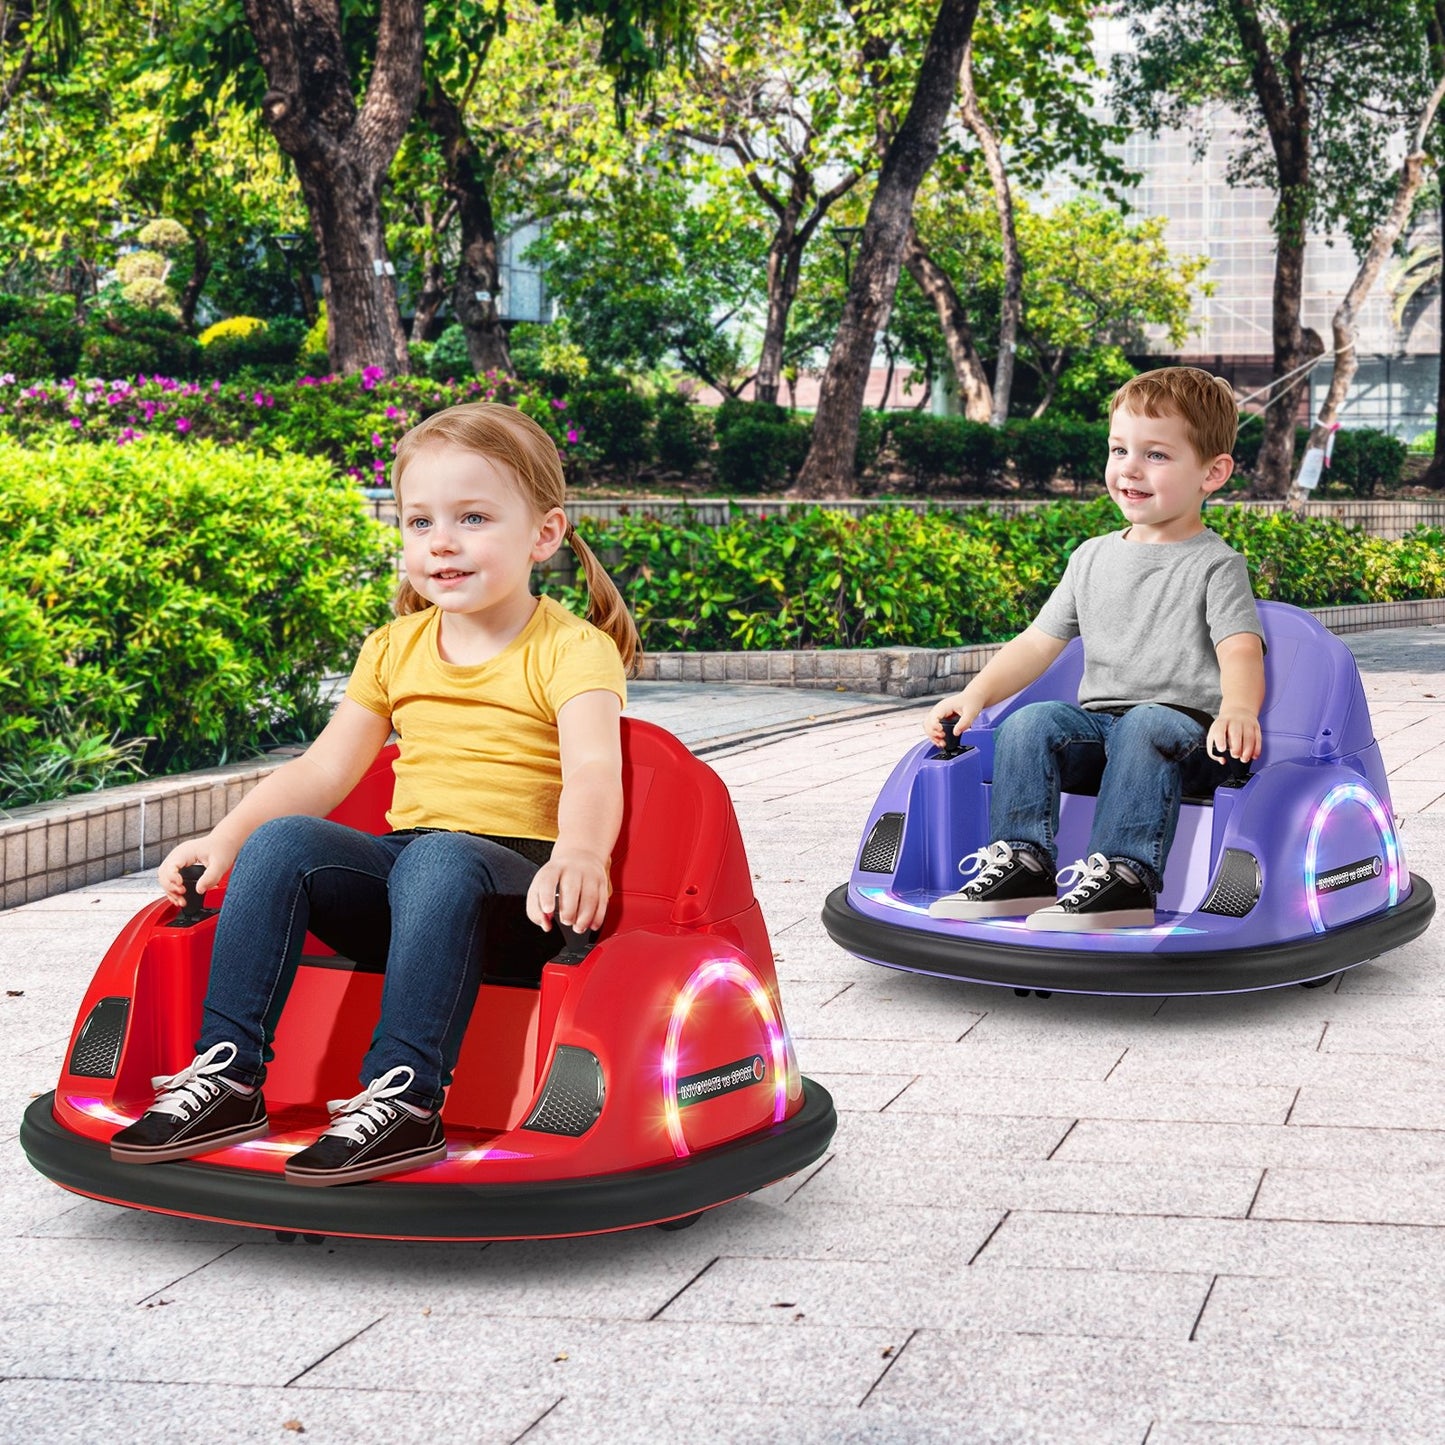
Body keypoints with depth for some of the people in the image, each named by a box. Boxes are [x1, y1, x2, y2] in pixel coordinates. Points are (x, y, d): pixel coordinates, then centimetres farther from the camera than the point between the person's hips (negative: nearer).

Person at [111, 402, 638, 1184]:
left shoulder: (571, 648, -3)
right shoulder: (395, 649, 16)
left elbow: (592, 771, -20)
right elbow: (324, 768, 15)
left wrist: (579, 854, -42)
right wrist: (225, 838, 1)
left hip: (518, 881, -5)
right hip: (399, 866, 6)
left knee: (439, 860, -37)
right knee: (280, 842, -20)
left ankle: (404, 1098, -42)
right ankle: (226, 1075, -21)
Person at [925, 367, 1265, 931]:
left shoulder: (1215, 565, 1)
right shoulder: (1092, 558, 18)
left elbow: (1241, 651, -14)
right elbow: (1041, 640, 17)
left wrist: (1238, 707, -37)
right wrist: (976, 694, 2)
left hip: (1185, 721, -5)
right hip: (1098, 719, 5)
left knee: (1144, 727, -37)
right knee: (1030, 723, -22)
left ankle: (1125, 876, -45)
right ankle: (1023, 864, -25)